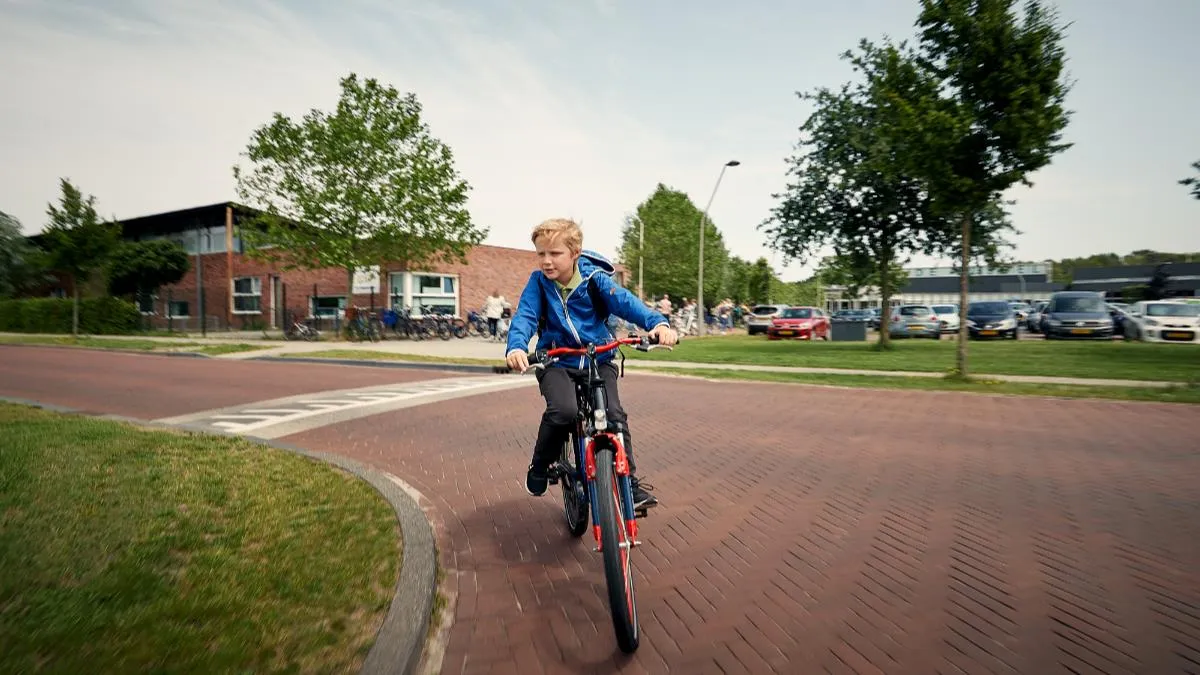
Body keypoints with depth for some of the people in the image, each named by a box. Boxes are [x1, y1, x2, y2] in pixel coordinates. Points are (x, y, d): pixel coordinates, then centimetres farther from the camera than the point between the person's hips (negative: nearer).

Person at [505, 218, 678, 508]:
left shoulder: (594, 278, -8)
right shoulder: (538, 282, -6)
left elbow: (626, 302, -20)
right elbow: (525, 316, -17)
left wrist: (658, 322, -38)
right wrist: (516, 347, -39)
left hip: (599, 359, 1)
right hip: (556, 362, -1)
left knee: (615, 416, -15)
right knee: (563, 410, -27)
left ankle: (630, 483, 2)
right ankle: (540, 467, 0)